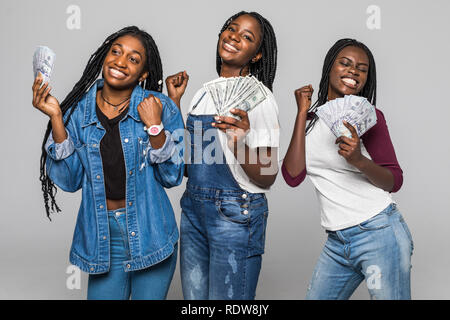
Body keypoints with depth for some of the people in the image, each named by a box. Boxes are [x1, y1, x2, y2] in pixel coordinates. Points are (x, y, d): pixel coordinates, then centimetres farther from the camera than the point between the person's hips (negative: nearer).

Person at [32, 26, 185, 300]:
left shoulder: (161, 108, -6)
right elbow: (69, 180, -4)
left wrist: (154, 126, -19)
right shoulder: (78, 110, 0)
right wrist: (56, 118, -11)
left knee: (149, 296, 14)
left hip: (150, 234, -1)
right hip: (102, 238, 1)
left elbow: (172, 177, -6)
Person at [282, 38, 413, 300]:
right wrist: (302, 113, -6)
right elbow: (293, 177, -7)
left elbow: (394, 181, -5)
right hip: (337, 241, 4)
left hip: (379, 232, -4)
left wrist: (359, 161, -25)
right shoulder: (311, 118, 7)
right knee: (315, 297, 13)